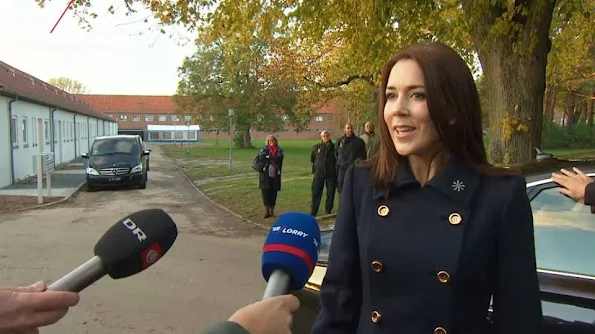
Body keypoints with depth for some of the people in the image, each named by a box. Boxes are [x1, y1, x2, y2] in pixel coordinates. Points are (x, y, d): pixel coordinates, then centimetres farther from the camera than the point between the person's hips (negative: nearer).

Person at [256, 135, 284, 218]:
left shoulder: (279, 150, 9)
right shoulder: (264, 149, 6)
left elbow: (279, 158, -11)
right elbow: (261, 157, -14)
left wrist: (268, 157, -11)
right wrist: (273, 158, -9)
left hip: (275, 174, 2)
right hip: (265, 174, -1)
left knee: (273, 192, 4)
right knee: (266, 192, -3)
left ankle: (271, 211, 15)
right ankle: (266, 211, 4)